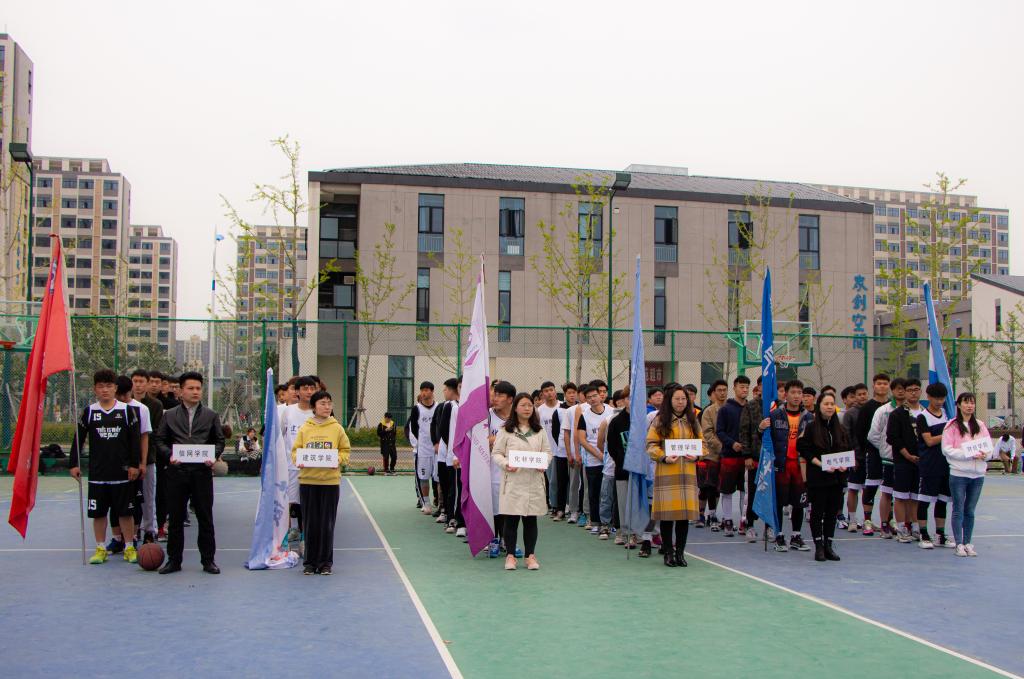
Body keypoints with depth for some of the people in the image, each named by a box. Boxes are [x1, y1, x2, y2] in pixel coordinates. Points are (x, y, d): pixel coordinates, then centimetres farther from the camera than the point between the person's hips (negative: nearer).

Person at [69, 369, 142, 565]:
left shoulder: (127, 410, 0)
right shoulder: (89, 411, 4)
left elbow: (135, 439, 1)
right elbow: (78, 439, 8)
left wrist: (134, 464, -3)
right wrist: (74, 464, 3)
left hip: (122, 472, -1)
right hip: (97, 473, 1)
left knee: (125, 512, 3)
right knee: (98, 512, 7)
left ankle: (129, 548, 13)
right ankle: (101, 548, 18)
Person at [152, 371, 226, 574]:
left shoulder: (211, 416, 10)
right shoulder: (169, 415, 10)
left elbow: (219, 441, 10)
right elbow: (159, 440, 8)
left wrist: (213, 456, -9)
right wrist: (169, 455, -11)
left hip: (202, 471, 0)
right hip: (177, 472, 0)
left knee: (205, 518, 3)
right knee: (176, 518, 6)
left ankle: (208, 560, 11)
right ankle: (174, 560, 16)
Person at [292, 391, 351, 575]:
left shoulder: (337, 428, 3)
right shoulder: (304, 428, 4)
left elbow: (345, 450, 7)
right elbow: (295, 449, 8)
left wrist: (338, 460, -12)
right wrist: (298, 460, -12)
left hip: (330, 480, 0)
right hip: (307, 480, 1)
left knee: (327, 523, 3)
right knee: (310, 523, 5)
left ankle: (325, 563, 14)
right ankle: (310, 562, 16)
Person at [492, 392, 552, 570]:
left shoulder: (539, 431, 11)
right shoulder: (505, 430, 1)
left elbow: (547, 451, 12)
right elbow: (496, 453, 1)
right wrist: (506, 464, -18)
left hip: (534, 480, 3)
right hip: (512, 480, -3)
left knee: (531, 519, 7)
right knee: (511, 519, 2)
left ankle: (530, 555, 16)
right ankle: (510, 555, 13)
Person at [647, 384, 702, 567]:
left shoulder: (692, 421, 13)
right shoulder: (660, 420, 1)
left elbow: (702, 443, 16)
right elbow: (651, 445, -2)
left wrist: (696, 456, -3)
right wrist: (664, 457, -17)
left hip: (687, 472, 3)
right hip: (666, 473, -3)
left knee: (685, 512, 2)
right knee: (667, 512, -2)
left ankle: (680, 552, 13)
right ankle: (668, 552, 9)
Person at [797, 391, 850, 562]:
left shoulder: (840, 428, 11)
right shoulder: (811, 427, -3)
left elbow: (848, 450, 13)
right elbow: (805, 451, -8)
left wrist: (844, 465, -5)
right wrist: (821, 465, -18)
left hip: (837, 476, 4)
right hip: (817, 477, -4)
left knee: (832, 511, 7)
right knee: (818, 511, 1)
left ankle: (828, 545, 16)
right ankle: (819, 547, 8)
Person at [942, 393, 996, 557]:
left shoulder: (980, 425, 9)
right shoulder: (952, 425, -4)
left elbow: (990, 447, 9)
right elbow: (947, 449, -11)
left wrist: (985, 454, -14)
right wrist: (970, 455, -19)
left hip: (978, 475, 4)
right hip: (958, 474, -4)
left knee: (970, 511, 10)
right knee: (958, 510, 1)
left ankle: (968, 543, 17)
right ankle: (959, 544, 6)